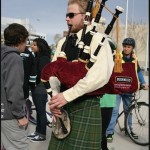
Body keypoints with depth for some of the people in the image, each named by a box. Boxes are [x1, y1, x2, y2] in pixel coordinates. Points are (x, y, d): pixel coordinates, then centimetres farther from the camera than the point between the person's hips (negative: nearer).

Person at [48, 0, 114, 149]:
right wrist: (54, 98, -6)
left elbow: (100, 76, -22)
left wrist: (67, 95, -21)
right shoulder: (63, 42, 11)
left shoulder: (97, 39, -9)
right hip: (63, 105, 6)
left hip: (86, 106, -6)